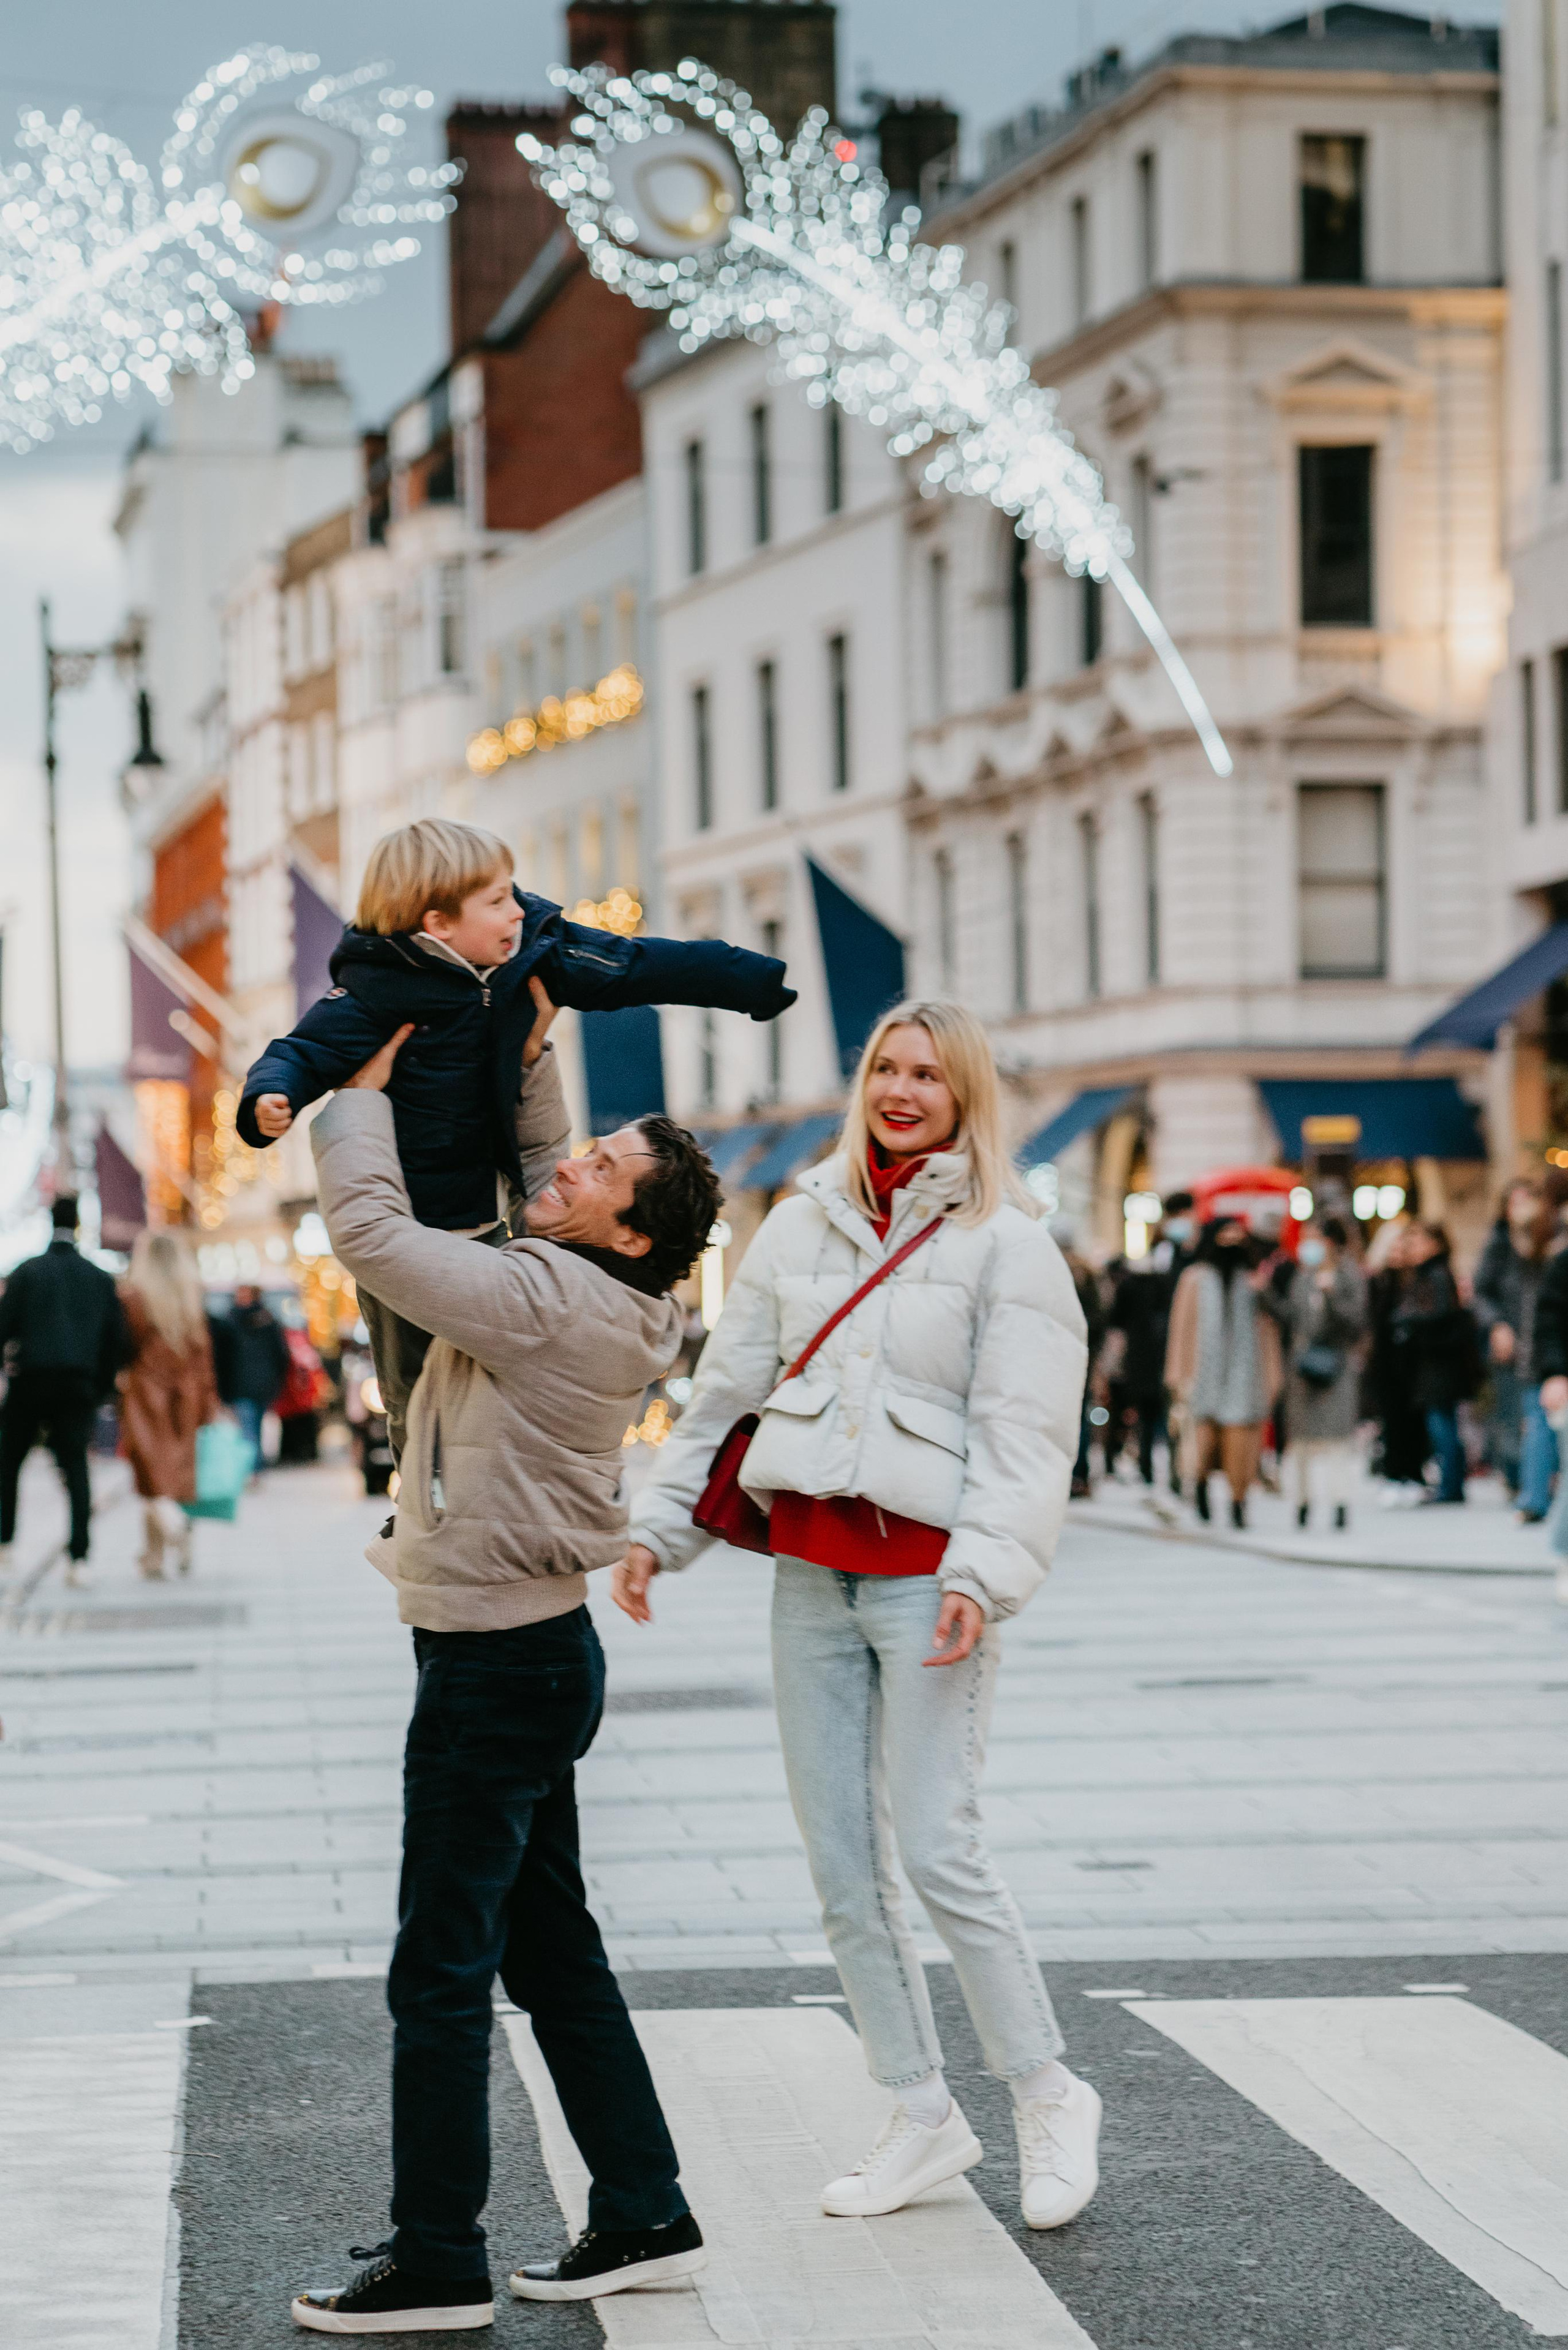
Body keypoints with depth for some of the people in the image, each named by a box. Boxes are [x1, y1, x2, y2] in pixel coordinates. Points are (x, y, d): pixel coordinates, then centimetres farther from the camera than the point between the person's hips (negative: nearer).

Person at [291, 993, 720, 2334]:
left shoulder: (543, 1304, -21)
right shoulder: (592, 1300, 6)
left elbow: (370, 1231, -22)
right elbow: (535, 1171, 24)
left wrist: (363, 1091, -8)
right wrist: (534, 1055, 14)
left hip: (497, 1669, -10)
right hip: (535, 1652, 10)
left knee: (442, 1972, -3)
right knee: (552, 1953, 16)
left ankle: (436, 2266, 4)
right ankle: (645, 2221, 21)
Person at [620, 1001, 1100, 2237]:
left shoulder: (1007, 1244, -2)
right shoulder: (802, 1226, 12)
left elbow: (1027, 1431, -9)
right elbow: (728, 1386, 15)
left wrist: (983, 1574, -20)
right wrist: (660, 1525, 9)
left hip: (926, 1572, -5)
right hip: (810, 1571, 5)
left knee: (938, 1850, -11)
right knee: (841, 1862, 5)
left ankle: (1049, 2097, 5)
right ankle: (924, 2118, 16)